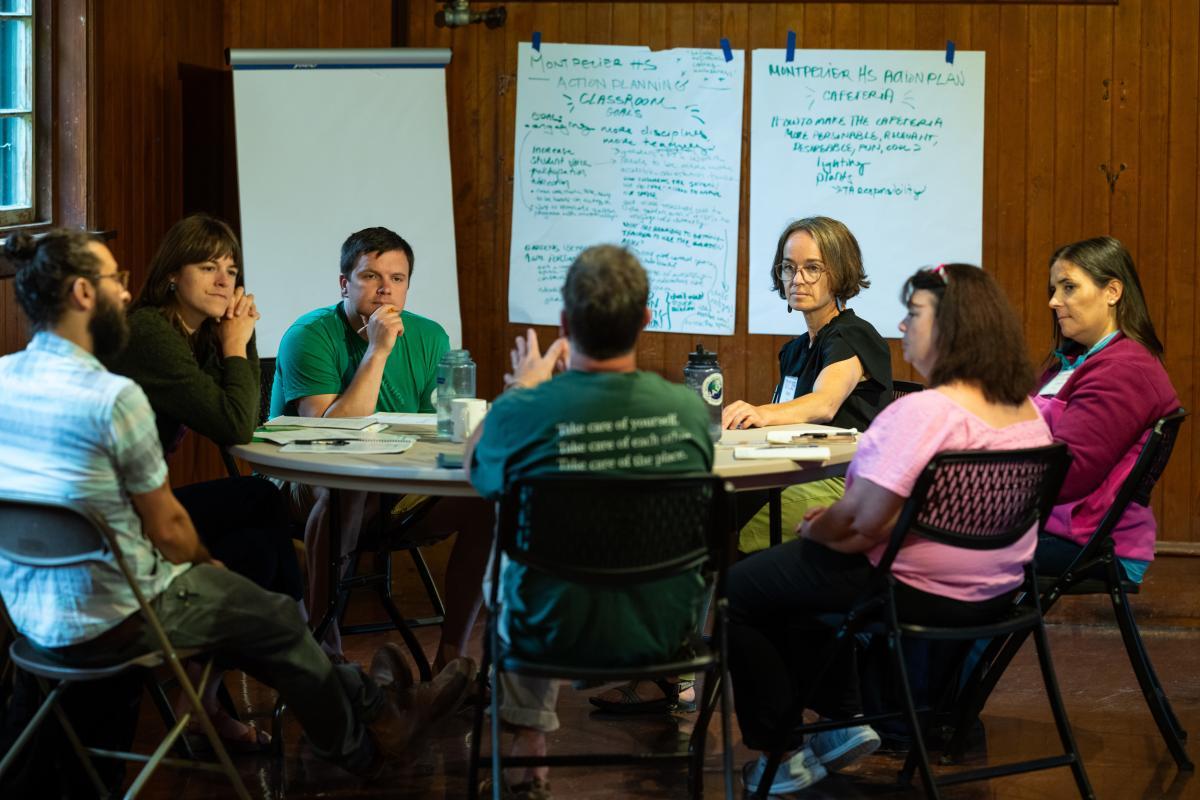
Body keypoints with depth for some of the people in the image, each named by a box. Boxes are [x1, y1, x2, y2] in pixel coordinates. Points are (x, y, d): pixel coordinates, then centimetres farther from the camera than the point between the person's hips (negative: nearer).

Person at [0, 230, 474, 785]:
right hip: (108, 624, -8)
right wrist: (206, 561, 6)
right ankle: (365, 739, 38)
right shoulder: (114, 397, -24)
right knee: (276, 620, 15)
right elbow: (167, 530, -11)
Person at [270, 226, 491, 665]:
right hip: (308, 487, -5)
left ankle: (451, 653, -8)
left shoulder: (429, 338, 3)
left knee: (485, 496, -16)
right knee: (344, 491, -38)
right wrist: (378, 351, -26)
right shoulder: (309, 337, -13)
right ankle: (325, 650, -29)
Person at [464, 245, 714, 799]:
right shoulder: (690, 409, -17)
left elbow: (476, 470, 1)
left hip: (558, 632, -2)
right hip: (664, 629, 2)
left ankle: (528, 747, 41)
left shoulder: (521, 413, -23)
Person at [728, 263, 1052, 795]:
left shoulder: (922, 413, -26)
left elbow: (861, 523, -26)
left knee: (737, 591, 9)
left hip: (922, 591, -9)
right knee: (788, 572, 29)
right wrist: (835, 520, 10)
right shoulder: (1026, 408, 3)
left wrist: (814, 529, -3)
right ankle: (846, 717, 24)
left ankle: (782, 753, 16)